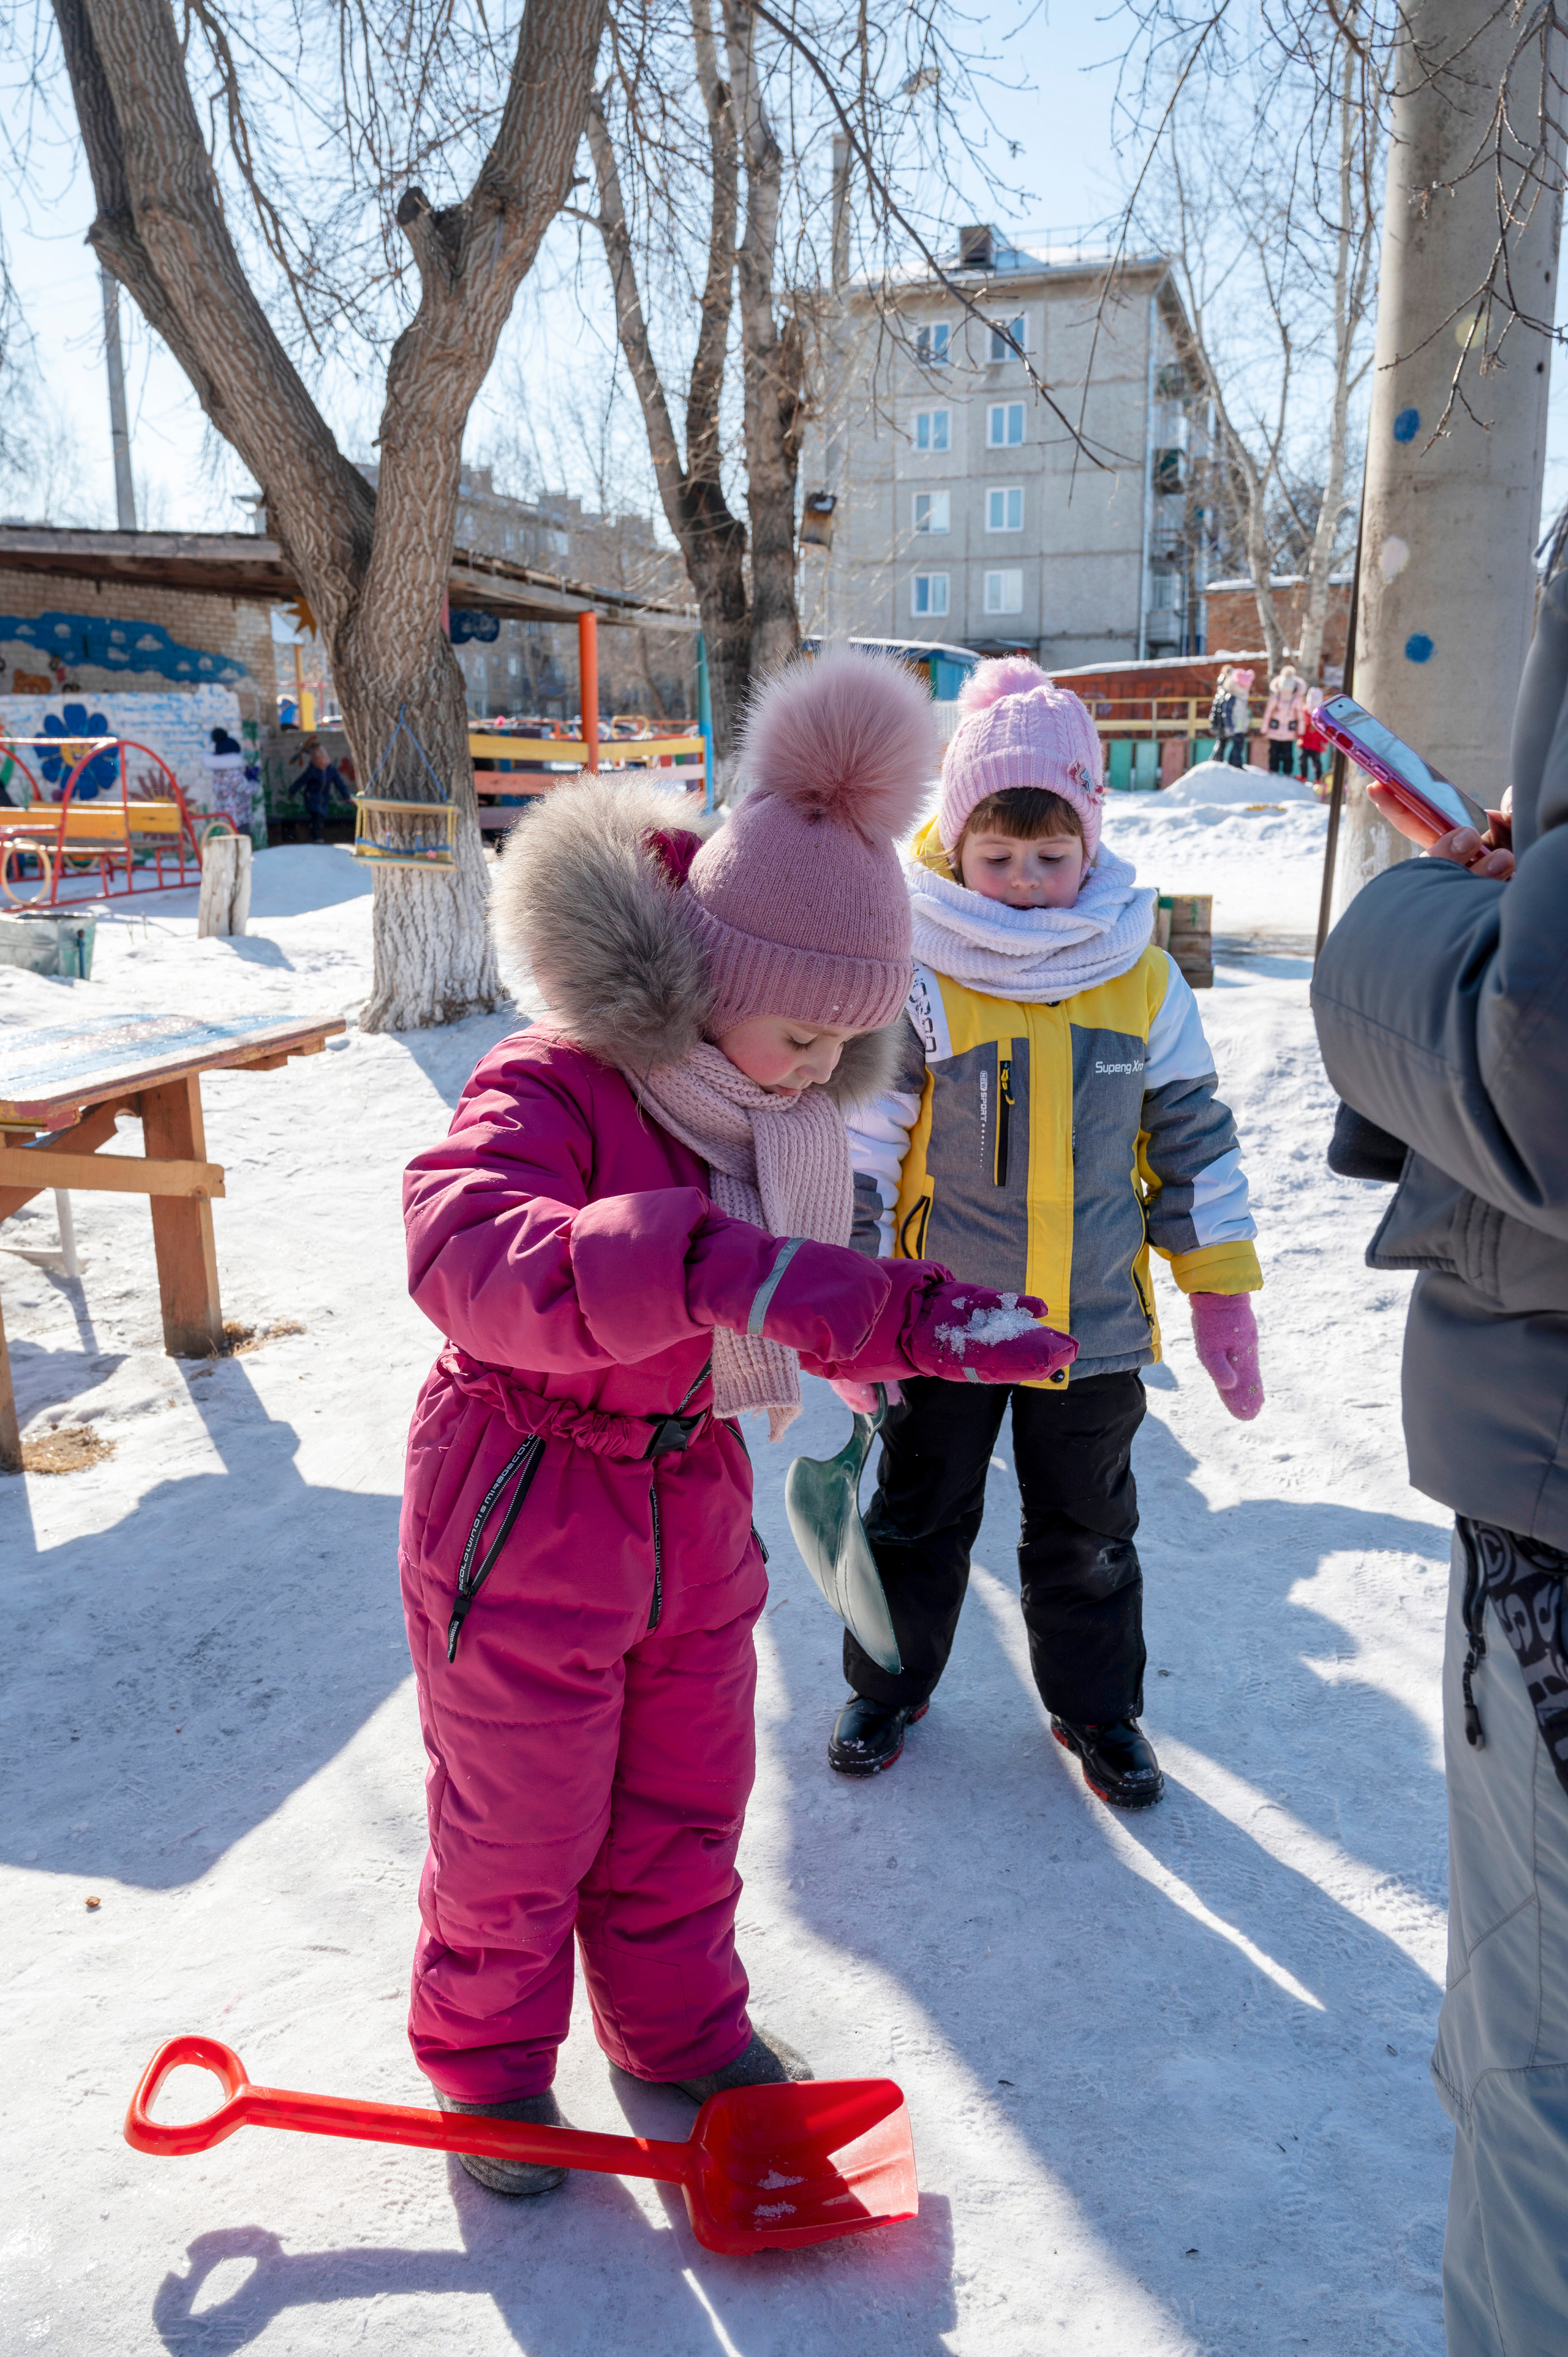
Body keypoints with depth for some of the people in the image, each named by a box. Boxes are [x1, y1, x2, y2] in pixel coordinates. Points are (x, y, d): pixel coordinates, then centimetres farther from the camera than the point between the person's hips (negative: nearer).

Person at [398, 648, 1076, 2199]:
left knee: (688, 1800, 22)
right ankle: (489, 2062, 39)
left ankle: (680, 2026, 46)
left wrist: (926, 1330, -2)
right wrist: (701, 1263, -55)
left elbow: (823, 1306, 16)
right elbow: (464, 1253, -44)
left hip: (694, 1506, 7)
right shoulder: (549, 1091, -24)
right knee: (521, 1830, 12)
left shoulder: (785, 1118, 2)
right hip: (526, 1508, -6)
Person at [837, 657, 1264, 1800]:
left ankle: (1097, 1703, 40)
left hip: (1096, 1322, 2)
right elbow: (857, 1142, -10)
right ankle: (888, 1684, 39)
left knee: (1088, 1533, 17)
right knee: (920, 1516, 16)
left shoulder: (1141, 976, -3)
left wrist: (1222, 1289, 4)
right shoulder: (916, 978, -13)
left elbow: (1192, 1136, 5)